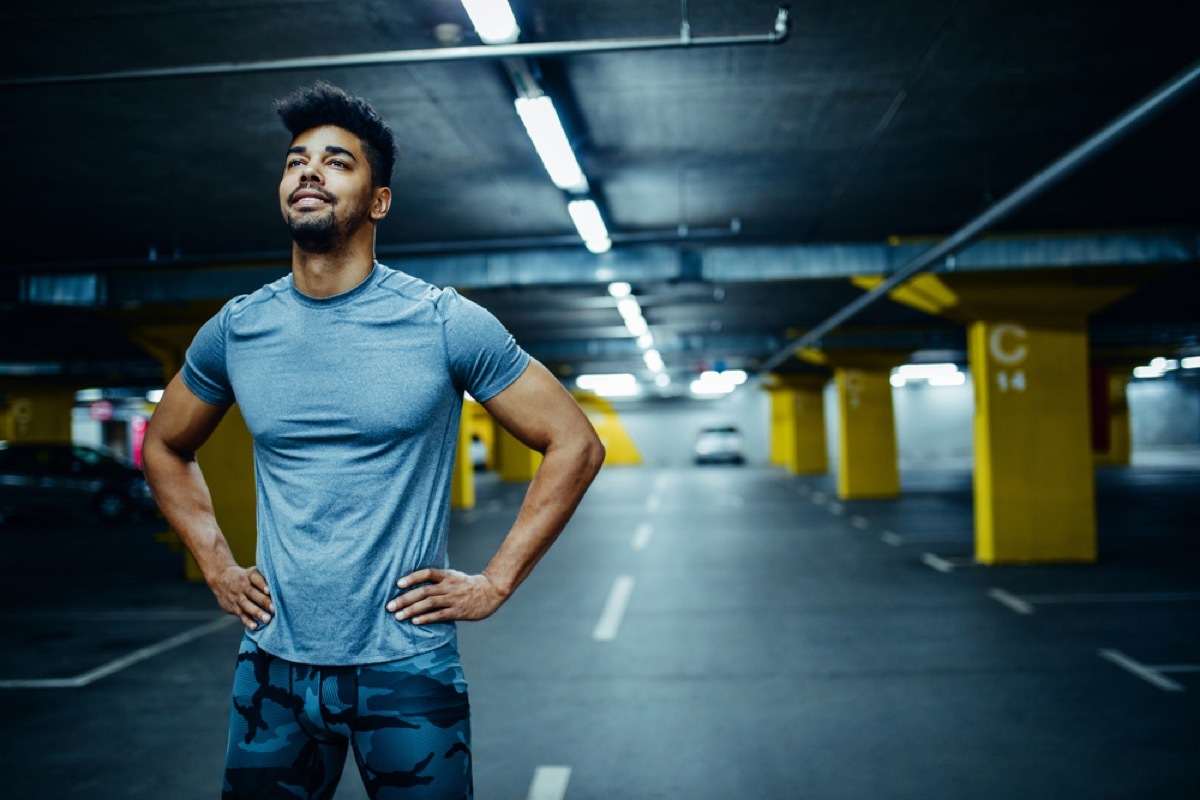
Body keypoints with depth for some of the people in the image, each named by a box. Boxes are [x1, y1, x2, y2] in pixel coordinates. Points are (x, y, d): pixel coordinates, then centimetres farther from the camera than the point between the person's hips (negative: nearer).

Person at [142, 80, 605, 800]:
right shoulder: (235, 331, 2)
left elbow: (576, 444, -5)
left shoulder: (445, 323, -9)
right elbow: (165, 448, 19)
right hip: (273, 666, 3)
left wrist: (493, 584, -7)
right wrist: (218, 566, 9)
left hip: (407, 668, -3)